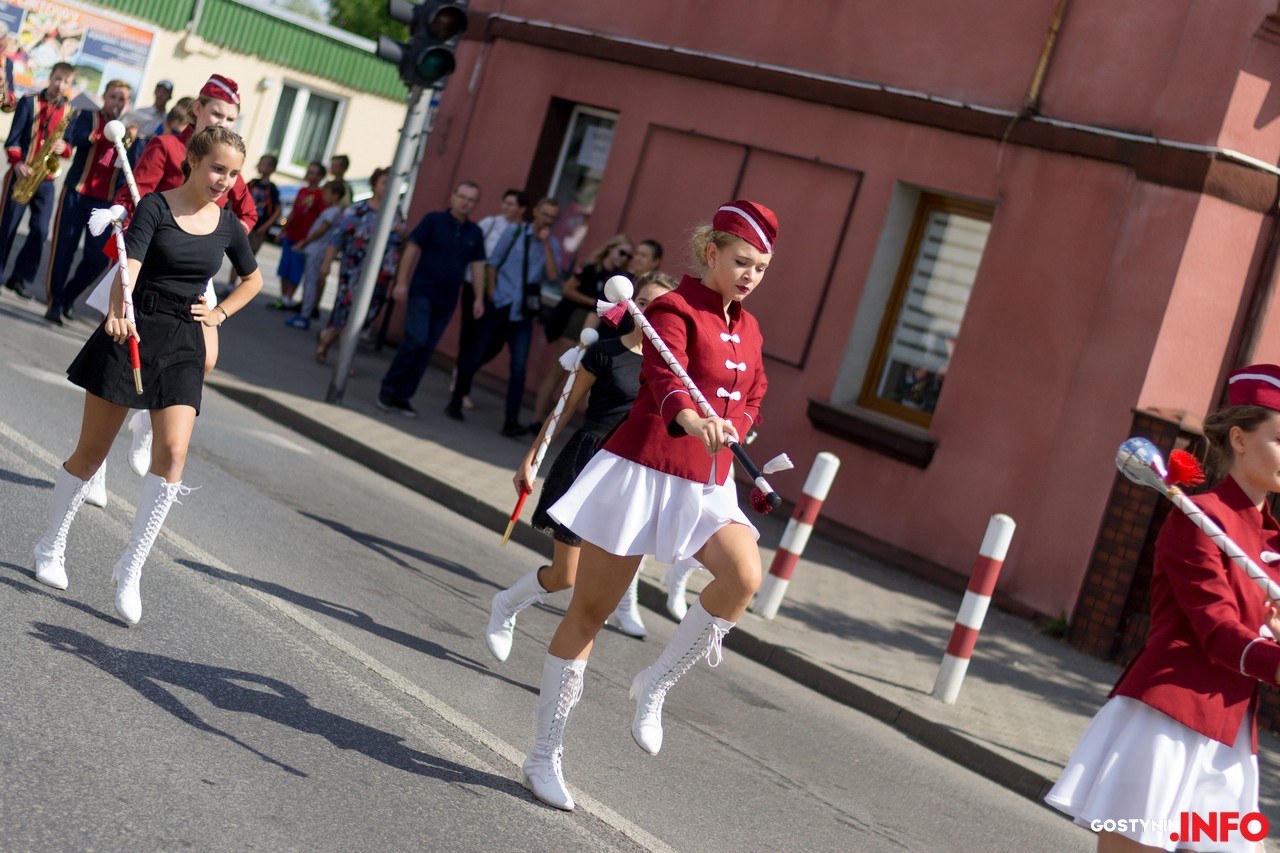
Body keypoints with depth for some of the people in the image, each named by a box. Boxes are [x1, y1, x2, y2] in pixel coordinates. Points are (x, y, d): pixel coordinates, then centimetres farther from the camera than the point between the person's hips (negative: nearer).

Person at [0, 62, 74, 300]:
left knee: (40, 230, -4)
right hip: (22, 173, -3)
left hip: (46, 178, 3)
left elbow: (70, 146, 9)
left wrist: (64, 148, -14)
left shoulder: (70, 111, 9)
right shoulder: (29, 102, 1)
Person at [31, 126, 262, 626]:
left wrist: (220, 313, 10)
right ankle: (51, 547, 26)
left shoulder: (227, 225, 7)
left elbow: (253, 279, 25)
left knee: (172, 453, -14)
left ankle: (131, 569, -7)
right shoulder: (155, 206, -7)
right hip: (131, 331, -3)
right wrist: (118, 312, -41)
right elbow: (130, 264, -23)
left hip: (183, 345, 3)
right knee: (92, 451, 4)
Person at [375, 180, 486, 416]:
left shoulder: (475, 233, 7)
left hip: (447, 301, 4)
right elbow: (412, 249, -5)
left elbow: (477, 265, 11)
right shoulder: (433, 220, -3)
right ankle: (388, 388, -3)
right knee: (416, 340, -18)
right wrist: (401, 282, -11)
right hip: (421, 292, -4)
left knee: (426, 350, 5)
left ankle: (402, 396, 13)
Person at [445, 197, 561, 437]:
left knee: (519, 366, -7)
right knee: (476, 355, 5)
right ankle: (455, 402, 22)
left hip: (523, 313, 1)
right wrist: (491, 293, -6)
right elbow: (492, 263, 2)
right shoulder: (515, 232, 1)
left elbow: (553, 276, -11)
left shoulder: (552, 245, 5)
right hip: (499, 305, -1)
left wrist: (546, 243, -13)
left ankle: (511, 421, -5)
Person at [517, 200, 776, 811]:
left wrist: (731, 429, 3)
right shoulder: (674, 307, -9)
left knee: (745, 575, -22)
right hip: (644, 469, -6)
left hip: (708, 484, 6)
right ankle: (543, 756, 15)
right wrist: (692, 420, -48)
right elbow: (665, 377, -29)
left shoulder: (748, 331, 12)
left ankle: (654, 685, -1)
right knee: (590, 612, 2)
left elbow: (751, 403, 24)